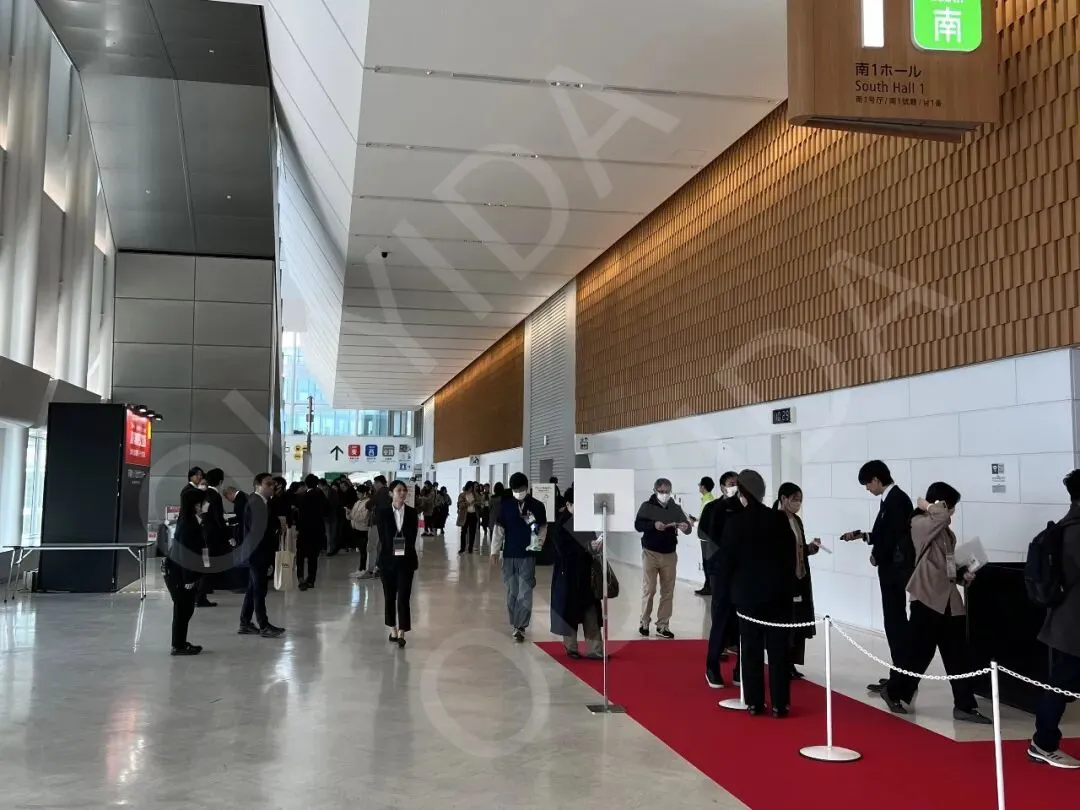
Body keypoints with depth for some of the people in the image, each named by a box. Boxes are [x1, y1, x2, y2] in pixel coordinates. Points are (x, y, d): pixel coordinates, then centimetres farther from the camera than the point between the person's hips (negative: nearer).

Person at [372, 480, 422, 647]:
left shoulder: (412, 513, 0)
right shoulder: (382, 512, -2)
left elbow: (413, 536, 0)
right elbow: (382, 536, -3)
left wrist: (405, 551, -7)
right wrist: (392, 550, -8)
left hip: (406, 560, -1)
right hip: (388, 559, 1)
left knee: (404, 597, -7)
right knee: (389, 596, 10)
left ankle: (401, 634, -6)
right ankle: (393, 631, 23)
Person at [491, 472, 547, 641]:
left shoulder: (537, 506, -3)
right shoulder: (505, 505, 0)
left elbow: (543, 527, 7)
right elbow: (499, 529, 4)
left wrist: (540, 540, -10)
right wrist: (494, 551, 2)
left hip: (528, 555, -2)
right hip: (509, 554, 2)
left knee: (525, 593, -5)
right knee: (511, 592, 10)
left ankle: (520, 627, -2)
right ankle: (515, 624, 22)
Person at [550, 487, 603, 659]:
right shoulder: (561, 524, -11)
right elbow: (566, 549, -21)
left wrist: (595, 547, -9)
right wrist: (587, 547, -27)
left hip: (586, 572, 5)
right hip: (568, 574, -5)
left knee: (591, 610, 5)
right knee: (570, 610, 6)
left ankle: (594, 649, 9)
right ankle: (571, 647, 20)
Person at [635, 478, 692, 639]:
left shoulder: (676, 508, 4)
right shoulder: (647, 507, -3)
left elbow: (688, 527, -1)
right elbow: (638, 525, -14)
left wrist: (685, 527, -25)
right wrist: (653, 525, -30)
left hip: (669, 555, 3)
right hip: (651, 553, -3)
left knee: (668, 591, 4)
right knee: (649, 590, 1)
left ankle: (662, 626, 11)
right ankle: (644, 622, 16)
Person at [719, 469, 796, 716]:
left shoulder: (734, 520, -9)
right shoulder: (780, 518, -3)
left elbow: (726, 561, -8)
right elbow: (791, 556, 2)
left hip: (747, 592, -1)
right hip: (778, 592, 1)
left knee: (752, 649, 7)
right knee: (778, 650, 5)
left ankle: (754, 703, 11)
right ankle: (780, 704, 7)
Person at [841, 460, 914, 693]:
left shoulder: (896, 500, -19)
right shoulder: (893, 499, 12)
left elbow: (892, 536, -22)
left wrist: (876, 556, -7)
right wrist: (862, 535, 16)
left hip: (895, 569, -10)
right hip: (893, 569, 10)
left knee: (894, 622, -4)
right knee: (896, 621, 14)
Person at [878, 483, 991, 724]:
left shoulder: (944, 530, 15)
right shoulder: (920, 524, -10)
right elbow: (942, 516, -30)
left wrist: (962, 574, 6)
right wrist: (927, 507, -11)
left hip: (949, 598, 8)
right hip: (927, 597, -8)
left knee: (957, 655, 6)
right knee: (918, 650, 0)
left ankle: (964, 706, 11)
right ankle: (893, 692, 20)